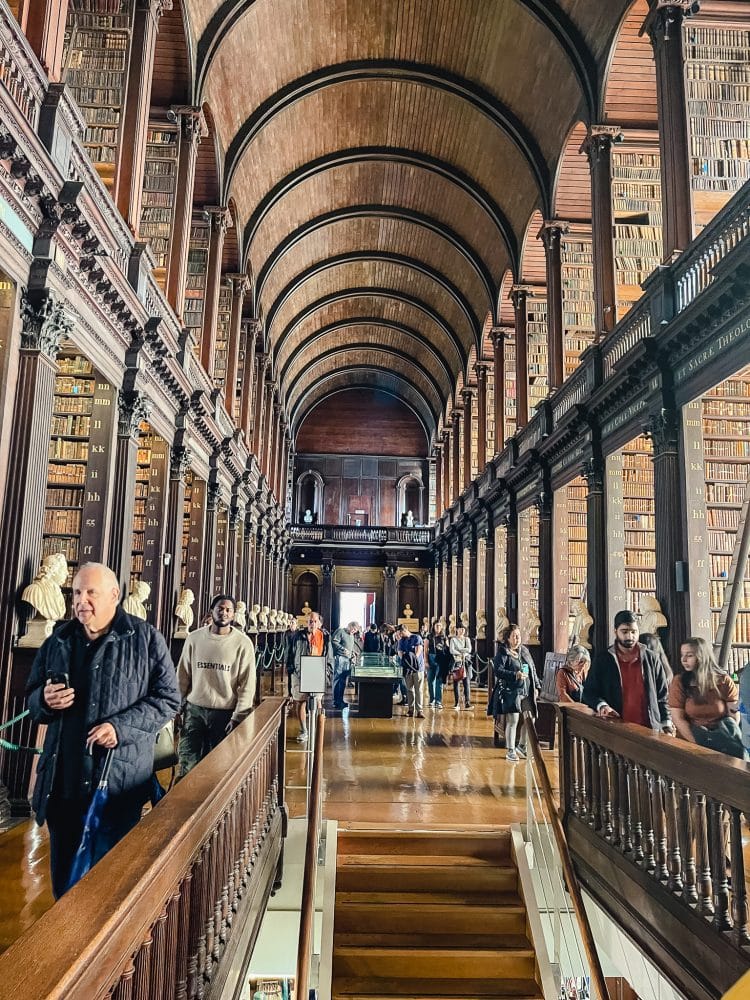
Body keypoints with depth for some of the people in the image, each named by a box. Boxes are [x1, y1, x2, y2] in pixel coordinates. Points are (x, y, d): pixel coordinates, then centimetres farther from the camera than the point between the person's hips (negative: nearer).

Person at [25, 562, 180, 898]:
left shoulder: (146, 639, -5)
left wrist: (122, 726, -19)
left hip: (120, 780, -4)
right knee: (64, 875, 18)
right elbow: (32, 698, 17)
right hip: (62, 780, 5)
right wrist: (45, 700, -7)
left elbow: (168, 697, -5)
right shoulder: (58, 640, 9)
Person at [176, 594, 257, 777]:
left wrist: (238, 717, -10)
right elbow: (182, 675, 7)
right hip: (194, 709, 2)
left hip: (225, 713, -1)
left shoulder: (243, 643, -6)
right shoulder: (194, 638, 1)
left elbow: (247, 684, -6)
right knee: (188, 764, 1)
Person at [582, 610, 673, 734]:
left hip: (650, 729, 1)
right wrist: (602, 705, -14)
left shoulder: (651, 659, 8)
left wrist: (667, 723, 4)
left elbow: (662, 695, 12)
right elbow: (589, 692, 5)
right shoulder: (602, 659, 3)